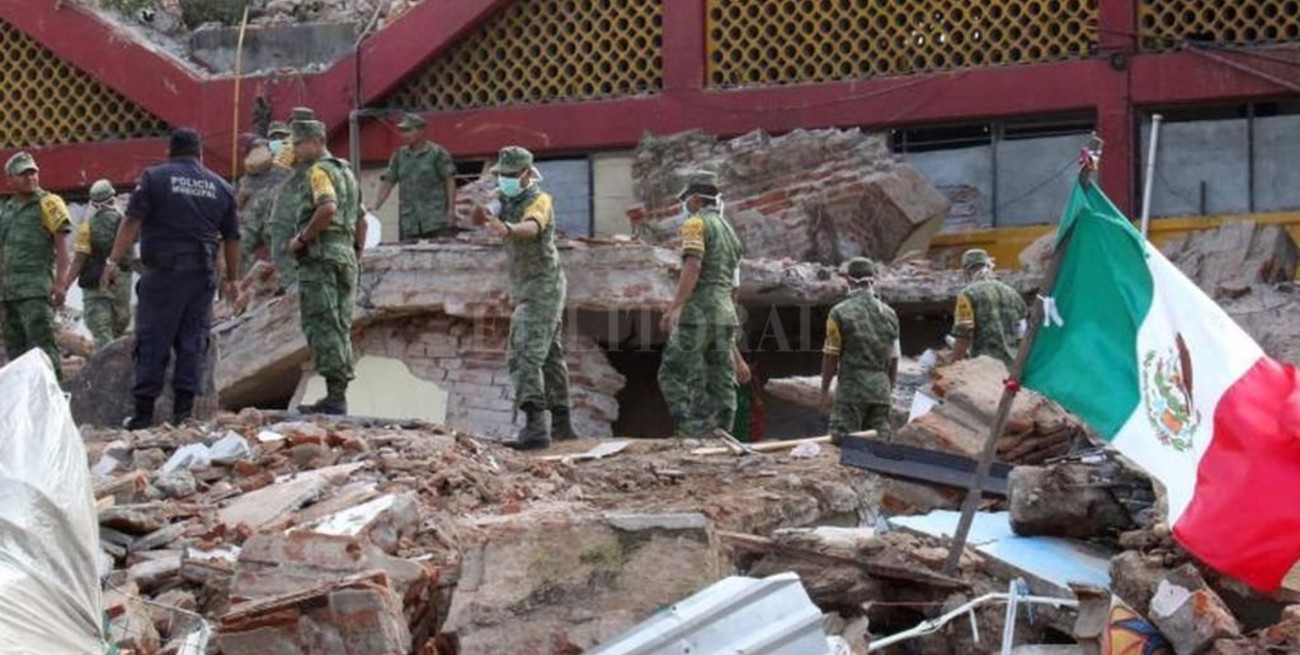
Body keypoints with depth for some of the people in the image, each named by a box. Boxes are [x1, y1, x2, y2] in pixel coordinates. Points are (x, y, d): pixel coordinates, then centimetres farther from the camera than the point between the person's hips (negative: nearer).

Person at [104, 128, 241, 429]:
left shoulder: (154, 178, 1)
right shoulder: (221, 187, 12)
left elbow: (132, 222, -7)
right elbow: (232, 238, 15)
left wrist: (114, 262, -7)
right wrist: (231, 280, 23)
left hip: (162, 271, -3)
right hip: (202, 275, 3)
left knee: (152, 341, -1)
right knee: (193, 341, 7)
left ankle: (143, 411, -1)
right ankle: (184, 410, 3)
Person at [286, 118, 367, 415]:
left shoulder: (319, 171, -8)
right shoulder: (346, 172, 22)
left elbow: (328, 208, -26)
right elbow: (361, 220, 26)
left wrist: (301, 238, -17)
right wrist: (355, 256, 26)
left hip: (321, 257, -9)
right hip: (345, 256, 9)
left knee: (322, 327, -10)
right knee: (339, 329, 9)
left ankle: (334, 398, -15)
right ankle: (339, 396, 9)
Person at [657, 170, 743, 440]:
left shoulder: (696, 224, -4)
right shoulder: (729, 231, 21)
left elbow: (693, 267, -18)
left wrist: (674, 308, -23)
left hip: (697, 311, -8)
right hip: (725, 311, 8)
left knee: (673, 374, -5)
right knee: (721, 381, 6)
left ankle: (693, 432, -17)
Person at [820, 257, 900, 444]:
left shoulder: (840, 313, -5)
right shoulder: (889, 313, 9)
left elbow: (831, 355, -6)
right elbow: (893, 358, 12)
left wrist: (824, 390, 1)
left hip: (851, 387, -5)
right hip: (881, 388, 5)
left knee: (844, 443, -4)